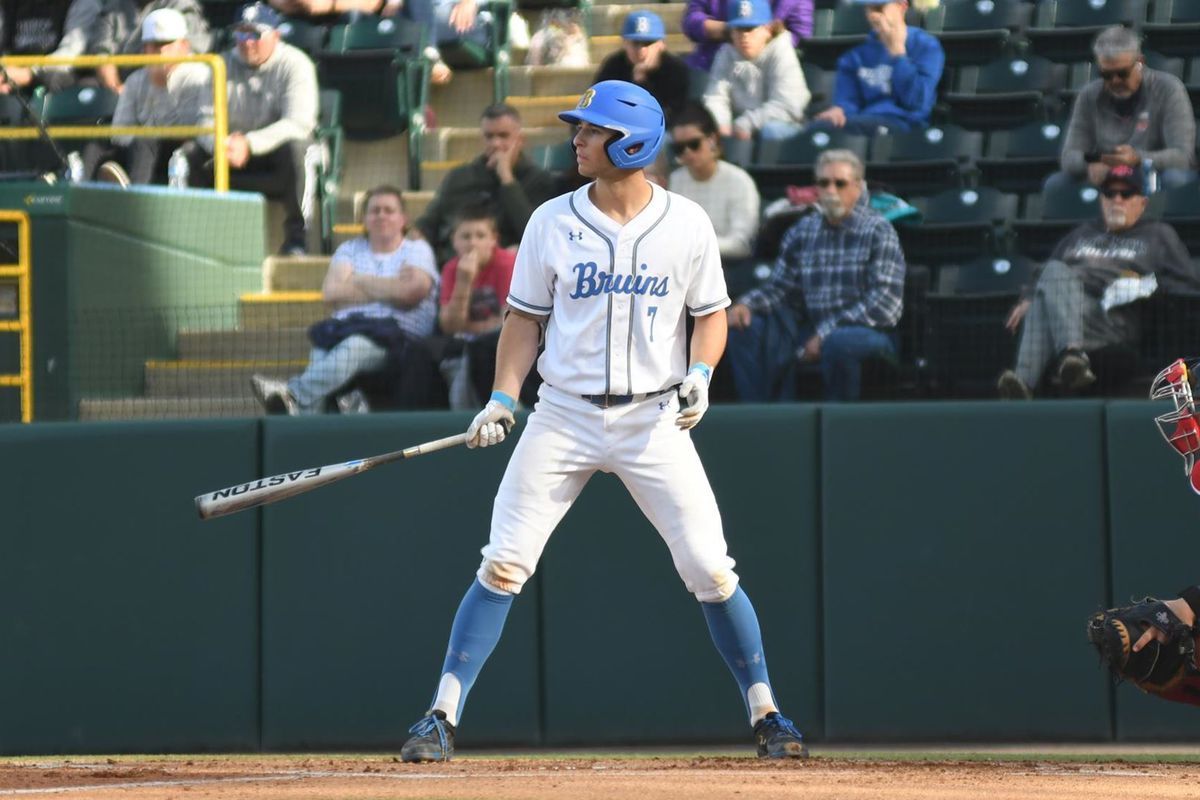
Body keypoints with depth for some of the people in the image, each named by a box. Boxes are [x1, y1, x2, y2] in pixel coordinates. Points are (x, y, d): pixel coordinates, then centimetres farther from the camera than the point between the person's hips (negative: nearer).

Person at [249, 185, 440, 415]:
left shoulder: (417, 250, 15)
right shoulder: (350, 250, 24)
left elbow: (412, 292, -6)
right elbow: (331, 293, 5)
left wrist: (360, 281, 5)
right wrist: (388, 288, 3)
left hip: (399, 338, -4)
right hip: (346, 329, 4)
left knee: (356, 345, -38)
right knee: (323, 346, -33)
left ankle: (295, 393, -48)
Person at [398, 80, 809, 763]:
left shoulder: (687, 224, -2)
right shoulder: (552, 222, 0)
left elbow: (711, 314, 7)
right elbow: (527, 316, 7)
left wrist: (700, 372, -13)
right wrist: (502, 399, -5)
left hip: (654, 419, -1)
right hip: (565, 417, 1)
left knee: (711, 570, -4)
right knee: (503, 566, -5)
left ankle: (765, 713, 11)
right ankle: (443, 716, -2)